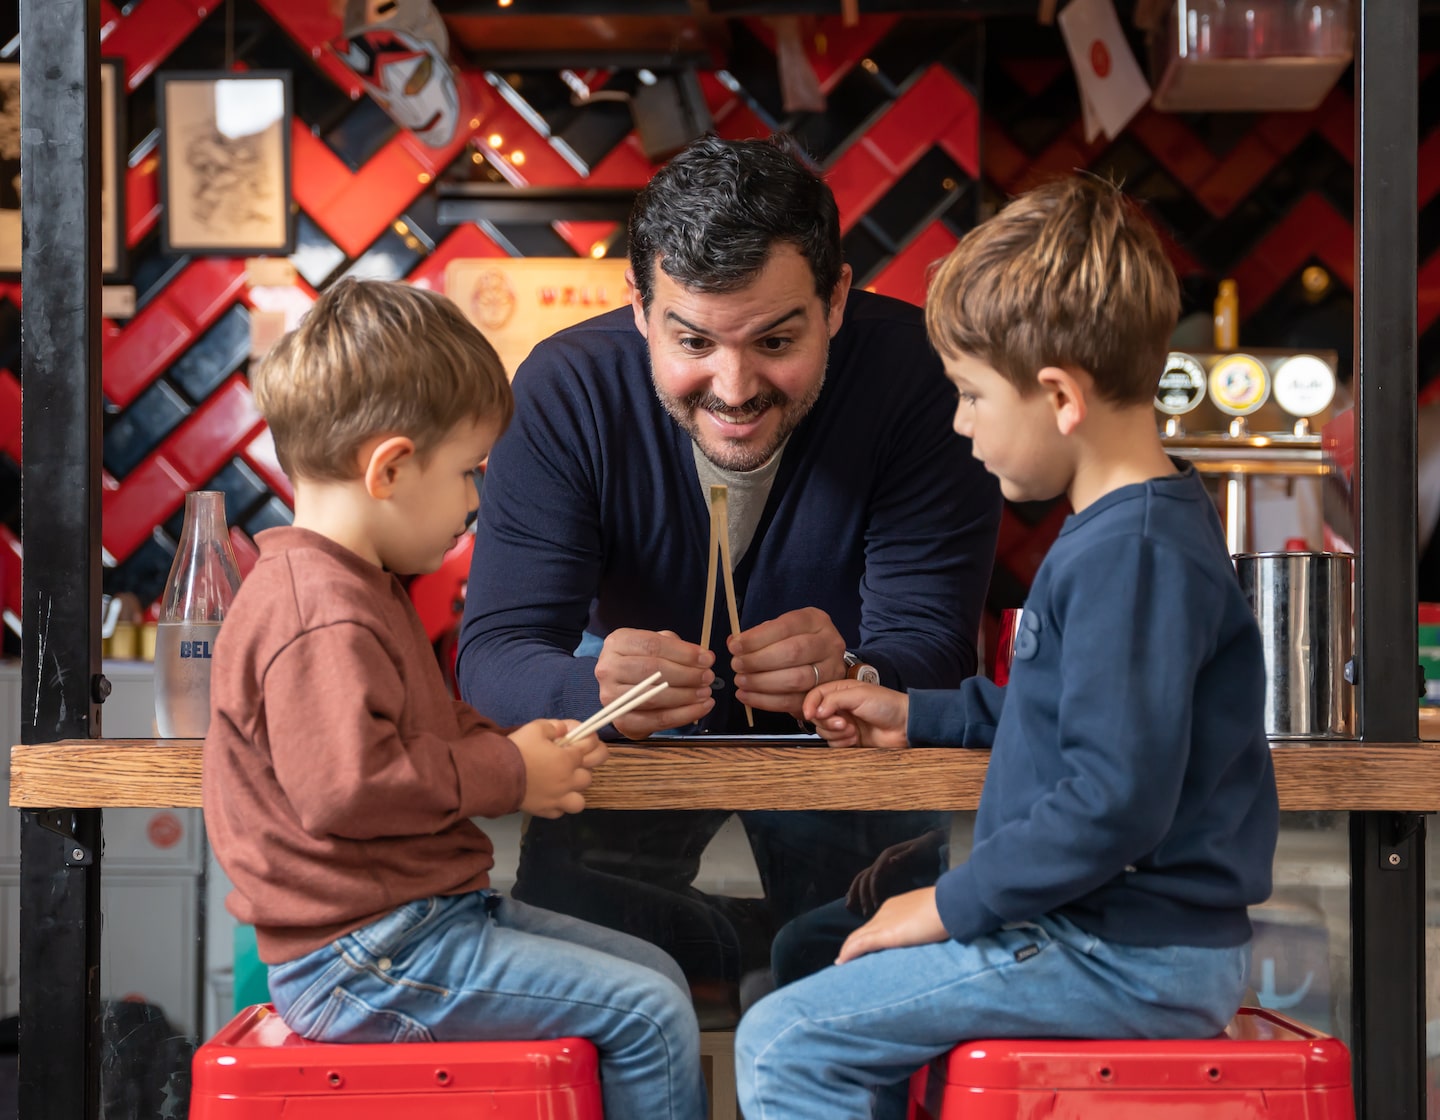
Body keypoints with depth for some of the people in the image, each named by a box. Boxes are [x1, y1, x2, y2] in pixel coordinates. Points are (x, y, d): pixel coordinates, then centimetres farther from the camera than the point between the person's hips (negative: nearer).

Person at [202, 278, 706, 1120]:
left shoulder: (357, 587, 16)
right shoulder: (323, 615, -21)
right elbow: (344, 787, -28)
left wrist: (505, 743, 9)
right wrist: (509, 774, -17)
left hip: (426, 913, 11)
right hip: (362, 965, -11)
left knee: (655, 971, 13)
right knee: (647, 1014, -14)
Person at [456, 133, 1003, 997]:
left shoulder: (913, 371, -27)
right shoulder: (565, 391, -23)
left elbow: (931, 645, -28)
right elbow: (496, 652, -26)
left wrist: (849, 680, -53)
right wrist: (598, 688, -51)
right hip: (648, 733, 1)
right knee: (561, 890, -21)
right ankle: (788, 946, 2)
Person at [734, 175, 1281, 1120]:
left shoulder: (1132, 554, -22)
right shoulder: (1149, 521, 13)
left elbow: (1116, 799, -27)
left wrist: (952, 906, -17)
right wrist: (921, 716, 25)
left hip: (1135, 956, -11)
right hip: (1137, 933, 11)